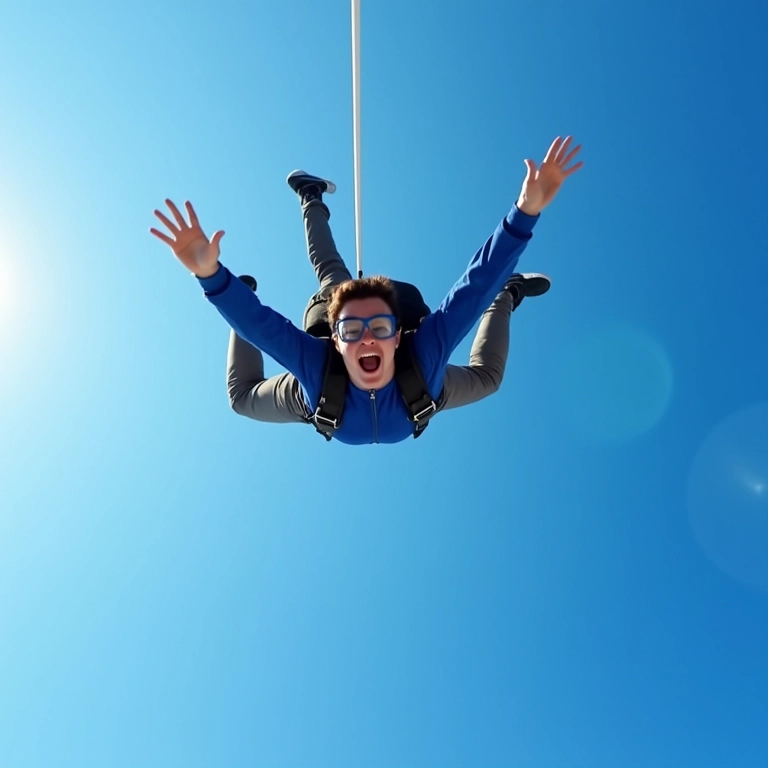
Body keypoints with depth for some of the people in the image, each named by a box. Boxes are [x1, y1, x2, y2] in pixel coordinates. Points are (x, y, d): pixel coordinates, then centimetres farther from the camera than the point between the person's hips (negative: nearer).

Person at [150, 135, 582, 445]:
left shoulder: (424, 358, -48)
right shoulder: (318, 366, -48)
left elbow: (477, 286, -56)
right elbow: (254, 321, -57)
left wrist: (526, 212, -66)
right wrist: (209, 274, -76)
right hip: (327, 401, 0)